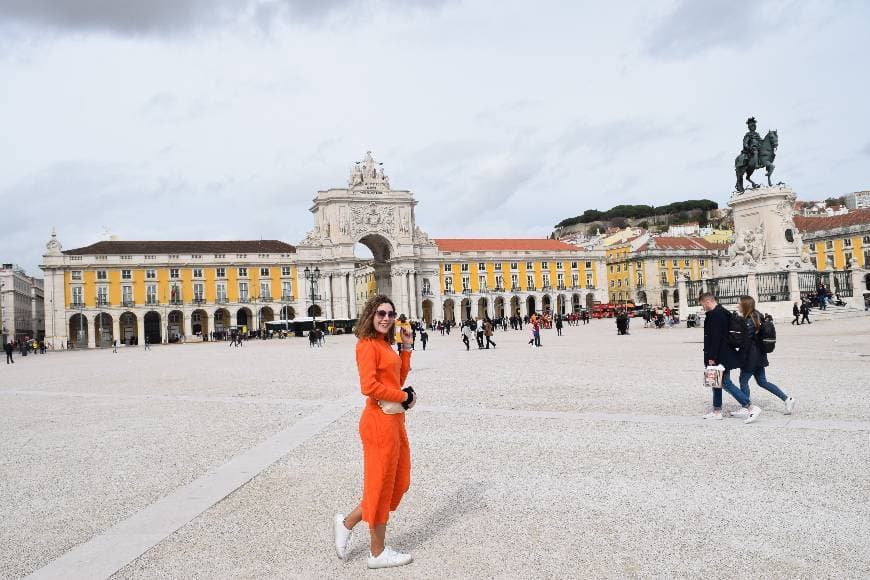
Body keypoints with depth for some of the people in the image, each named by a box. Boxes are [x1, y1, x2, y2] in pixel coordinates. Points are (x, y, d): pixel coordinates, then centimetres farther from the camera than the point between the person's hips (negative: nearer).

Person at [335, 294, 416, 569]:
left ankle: (347, 522, 31)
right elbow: (369, 386, -24)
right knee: (381, 485, 6)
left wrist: (406, 347, 10)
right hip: (380, 421, -9)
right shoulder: (367, 344, -15)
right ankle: (378, 553, 24)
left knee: (399, 483, 19)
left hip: (394, 420, 9)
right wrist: (405, 397, -13)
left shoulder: (385, 344, 13)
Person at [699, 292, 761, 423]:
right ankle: (717, 411, 25)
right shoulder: (723, 312, 14)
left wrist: (712, 357, -21)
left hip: (721, 357, -11)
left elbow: (716, 338, -23)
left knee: (725, 383, -7)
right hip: (723, 357, 11)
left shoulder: (715, 315, -18)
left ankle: (752, 407, -7)